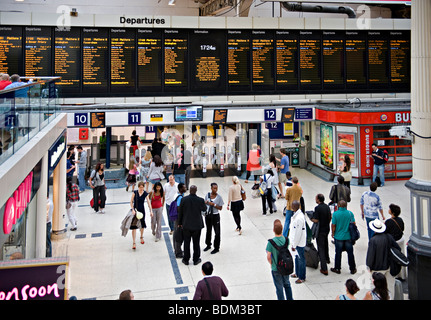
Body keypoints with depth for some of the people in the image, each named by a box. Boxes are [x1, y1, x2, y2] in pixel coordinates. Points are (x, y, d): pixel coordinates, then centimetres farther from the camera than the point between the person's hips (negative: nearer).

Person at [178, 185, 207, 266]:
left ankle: (186, 260, 21)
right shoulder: (200, 200, -14)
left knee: (186, 243, 12)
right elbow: (204, 209, 6)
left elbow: (180, 212, -2)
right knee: (196, 243, 11)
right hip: (197, 225, -1)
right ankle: (196, 260, 21)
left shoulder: (184, 199, -11)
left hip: (186, 225, 1)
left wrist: (180, 223, 10)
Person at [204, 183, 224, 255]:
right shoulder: (207, 195, -2)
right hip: (208, 215, 4)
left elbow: (220, 208, -10)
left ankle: (216, 248, 13)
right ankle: (208, 245, 36)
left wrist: (214, 204, -22)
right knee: (208, 230, 19)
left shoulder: (219, 197, -11)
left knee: (217, 232, 2)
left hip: (215, 216, -4)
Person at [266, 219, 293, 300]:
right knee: (287, 284, 26)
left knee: (279, 287, 12)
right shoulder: (286, 239, -13)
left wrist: (271, 264, 3)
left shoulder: (271, 242, -23)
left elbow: (268, 257, -20)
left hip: (276, 269, -4)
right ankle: (290, 298, 39)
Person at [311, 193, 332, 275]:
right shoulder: (327, 206, 2)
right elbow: (330, 217, 11)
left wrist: (311, 219, -3)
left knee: (321, 249, -3)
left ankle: (324, 269, -4)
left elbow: (316, 220, -23)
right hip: (327, 229, 8)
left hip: (320, 230, -8)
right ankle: (327, 259, 52)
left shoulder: (317, 208, -22)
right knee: (325, 244, 30)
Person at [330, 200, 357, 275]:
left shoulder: (335, 214, -12)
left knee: (338, 253, 10)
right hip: (348, 236, 1)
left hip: (338, 237, -1)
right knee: (350, 253, 11)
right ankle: (352, 269, 20)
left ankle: (337, 269, 21)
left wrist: (333, 233, 8)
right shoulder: (350, 213, -8)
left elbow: (333, 225, -8)